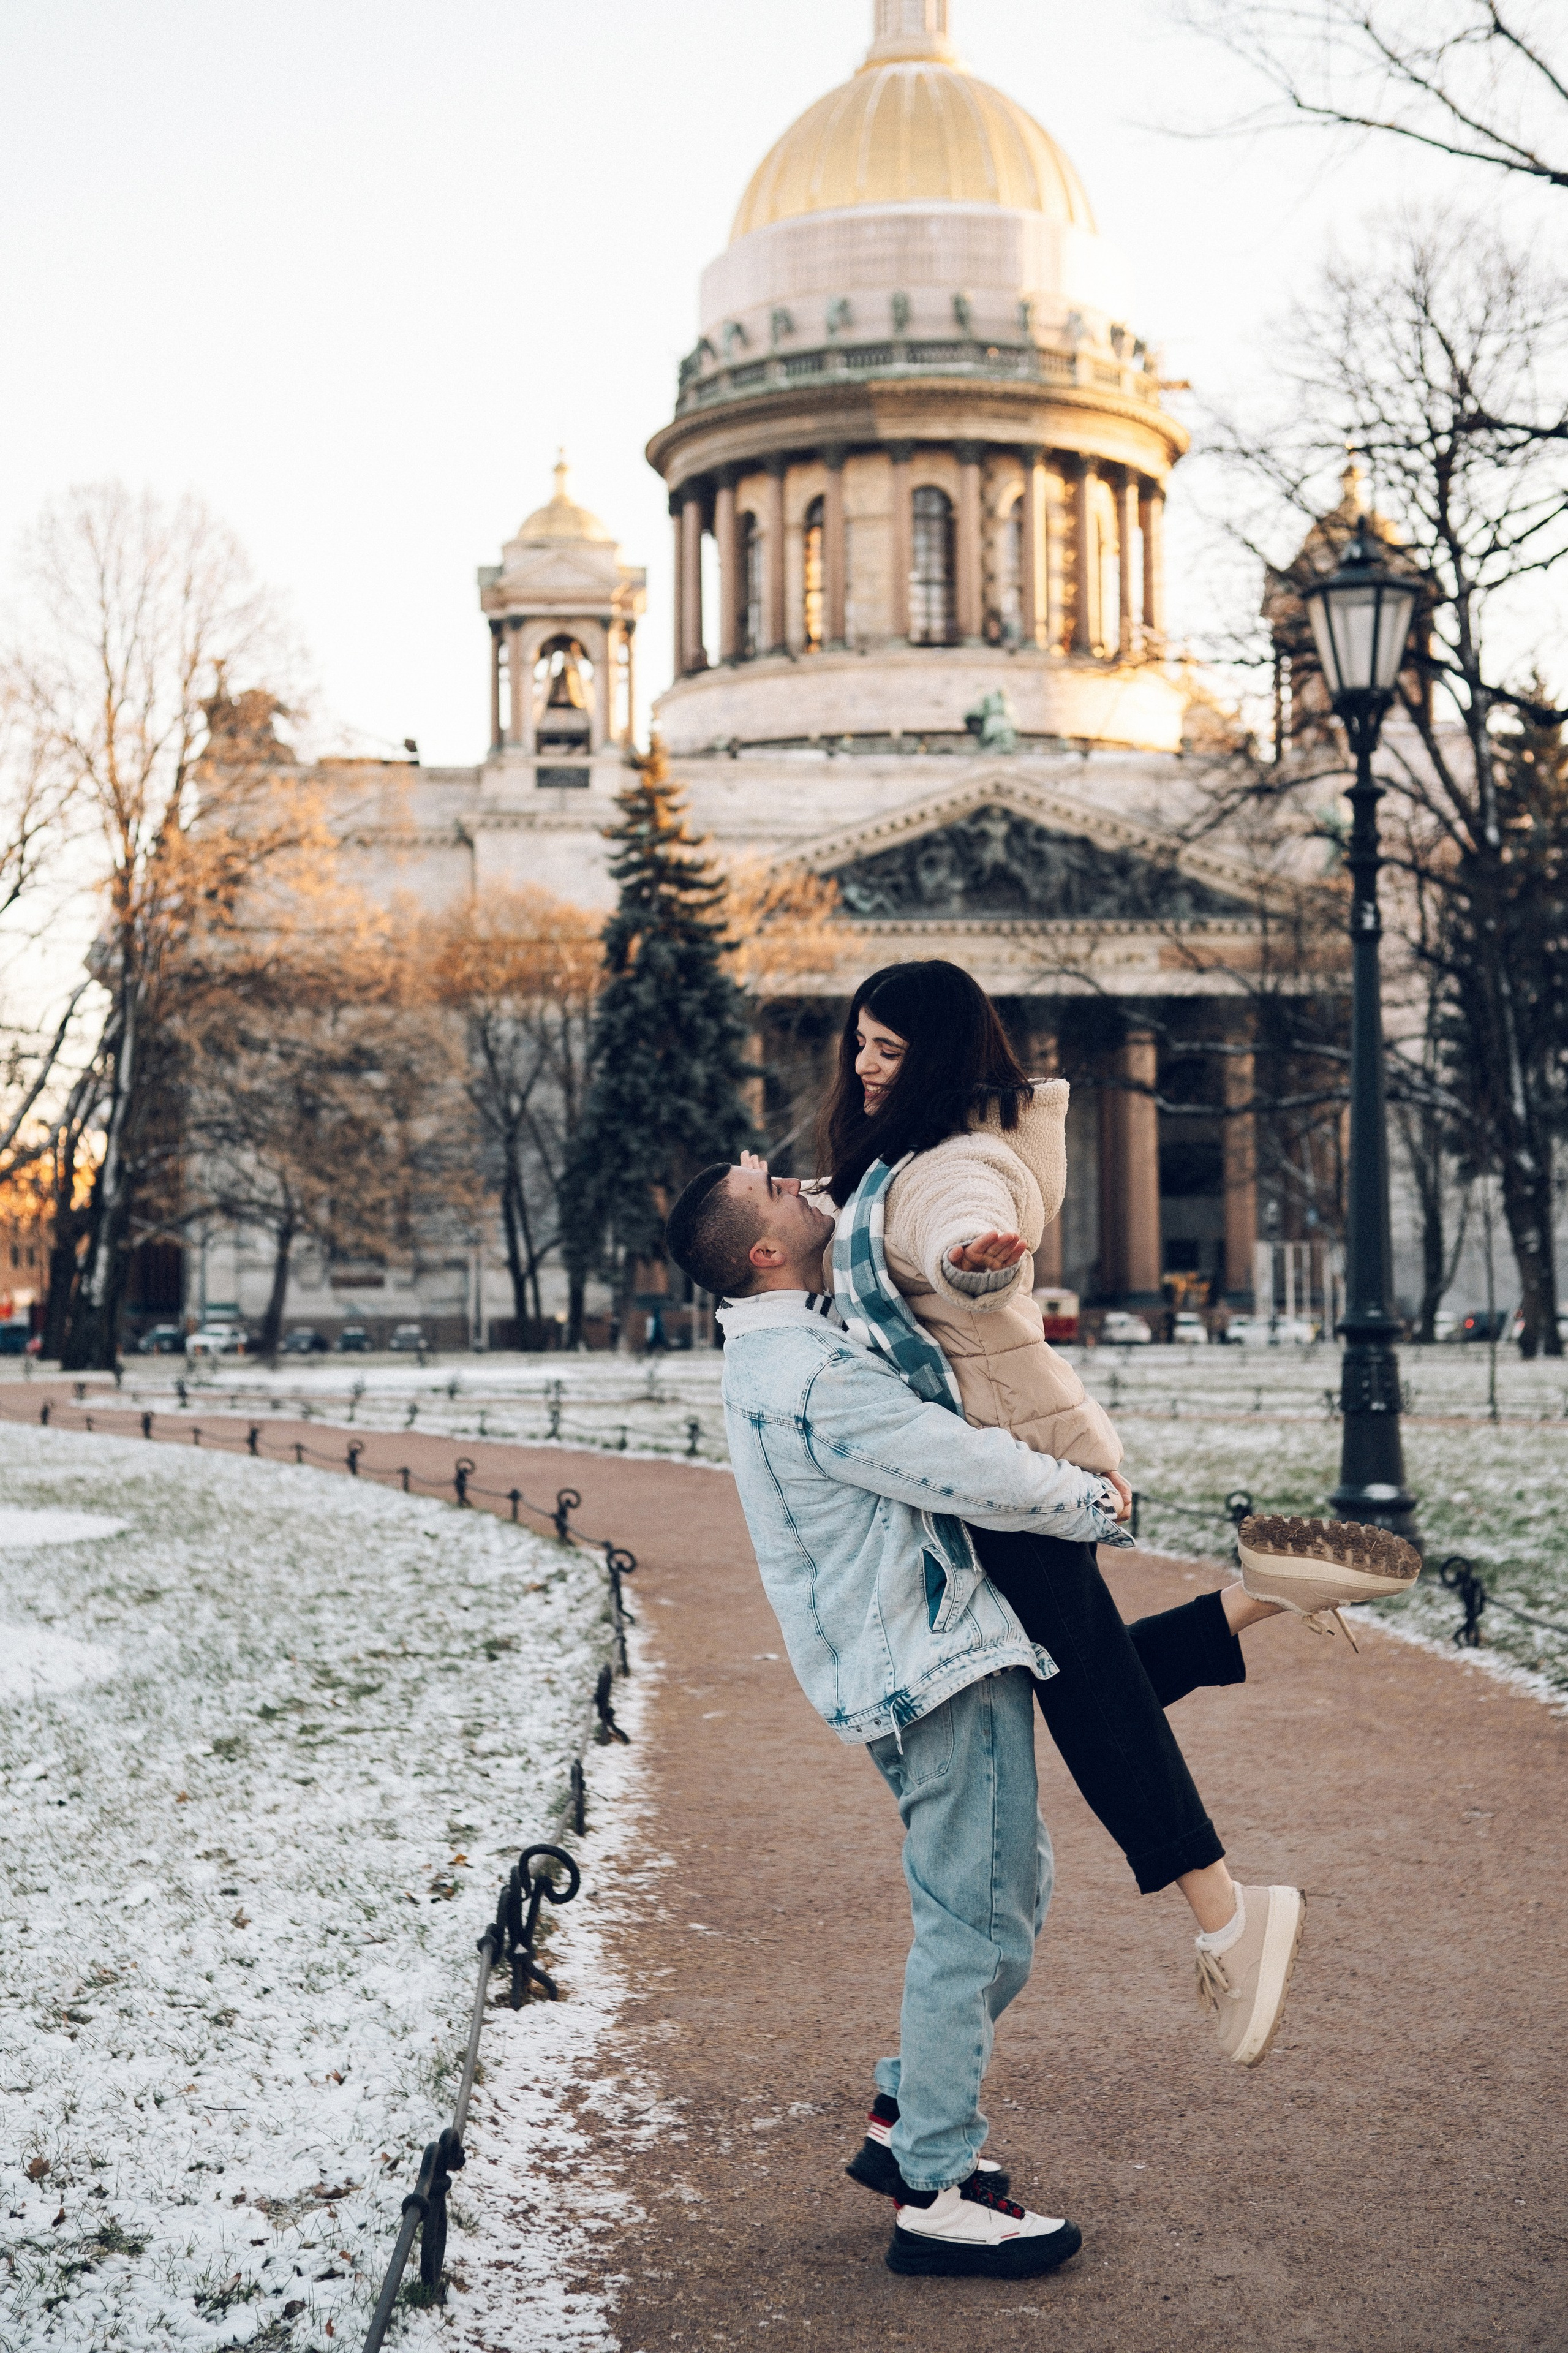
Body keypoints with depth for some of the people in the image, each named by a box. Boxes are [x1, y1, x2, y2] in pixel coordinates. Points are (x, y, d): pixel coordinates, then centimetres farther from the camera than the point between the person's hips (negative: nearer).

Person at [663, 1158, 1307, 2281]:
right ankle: (936, 2195, 7)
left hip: (927, 1654, 10)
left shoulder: (776, 1351, 11)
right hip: (937, 1665, -10)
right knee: (976, 1919, -2)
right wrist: (1098, 1499, -4)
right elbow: (976, 1473, -20)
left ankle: (910, 2122, 28)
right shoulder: (818, 1377, -22)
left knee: (1004, 1895, 19)